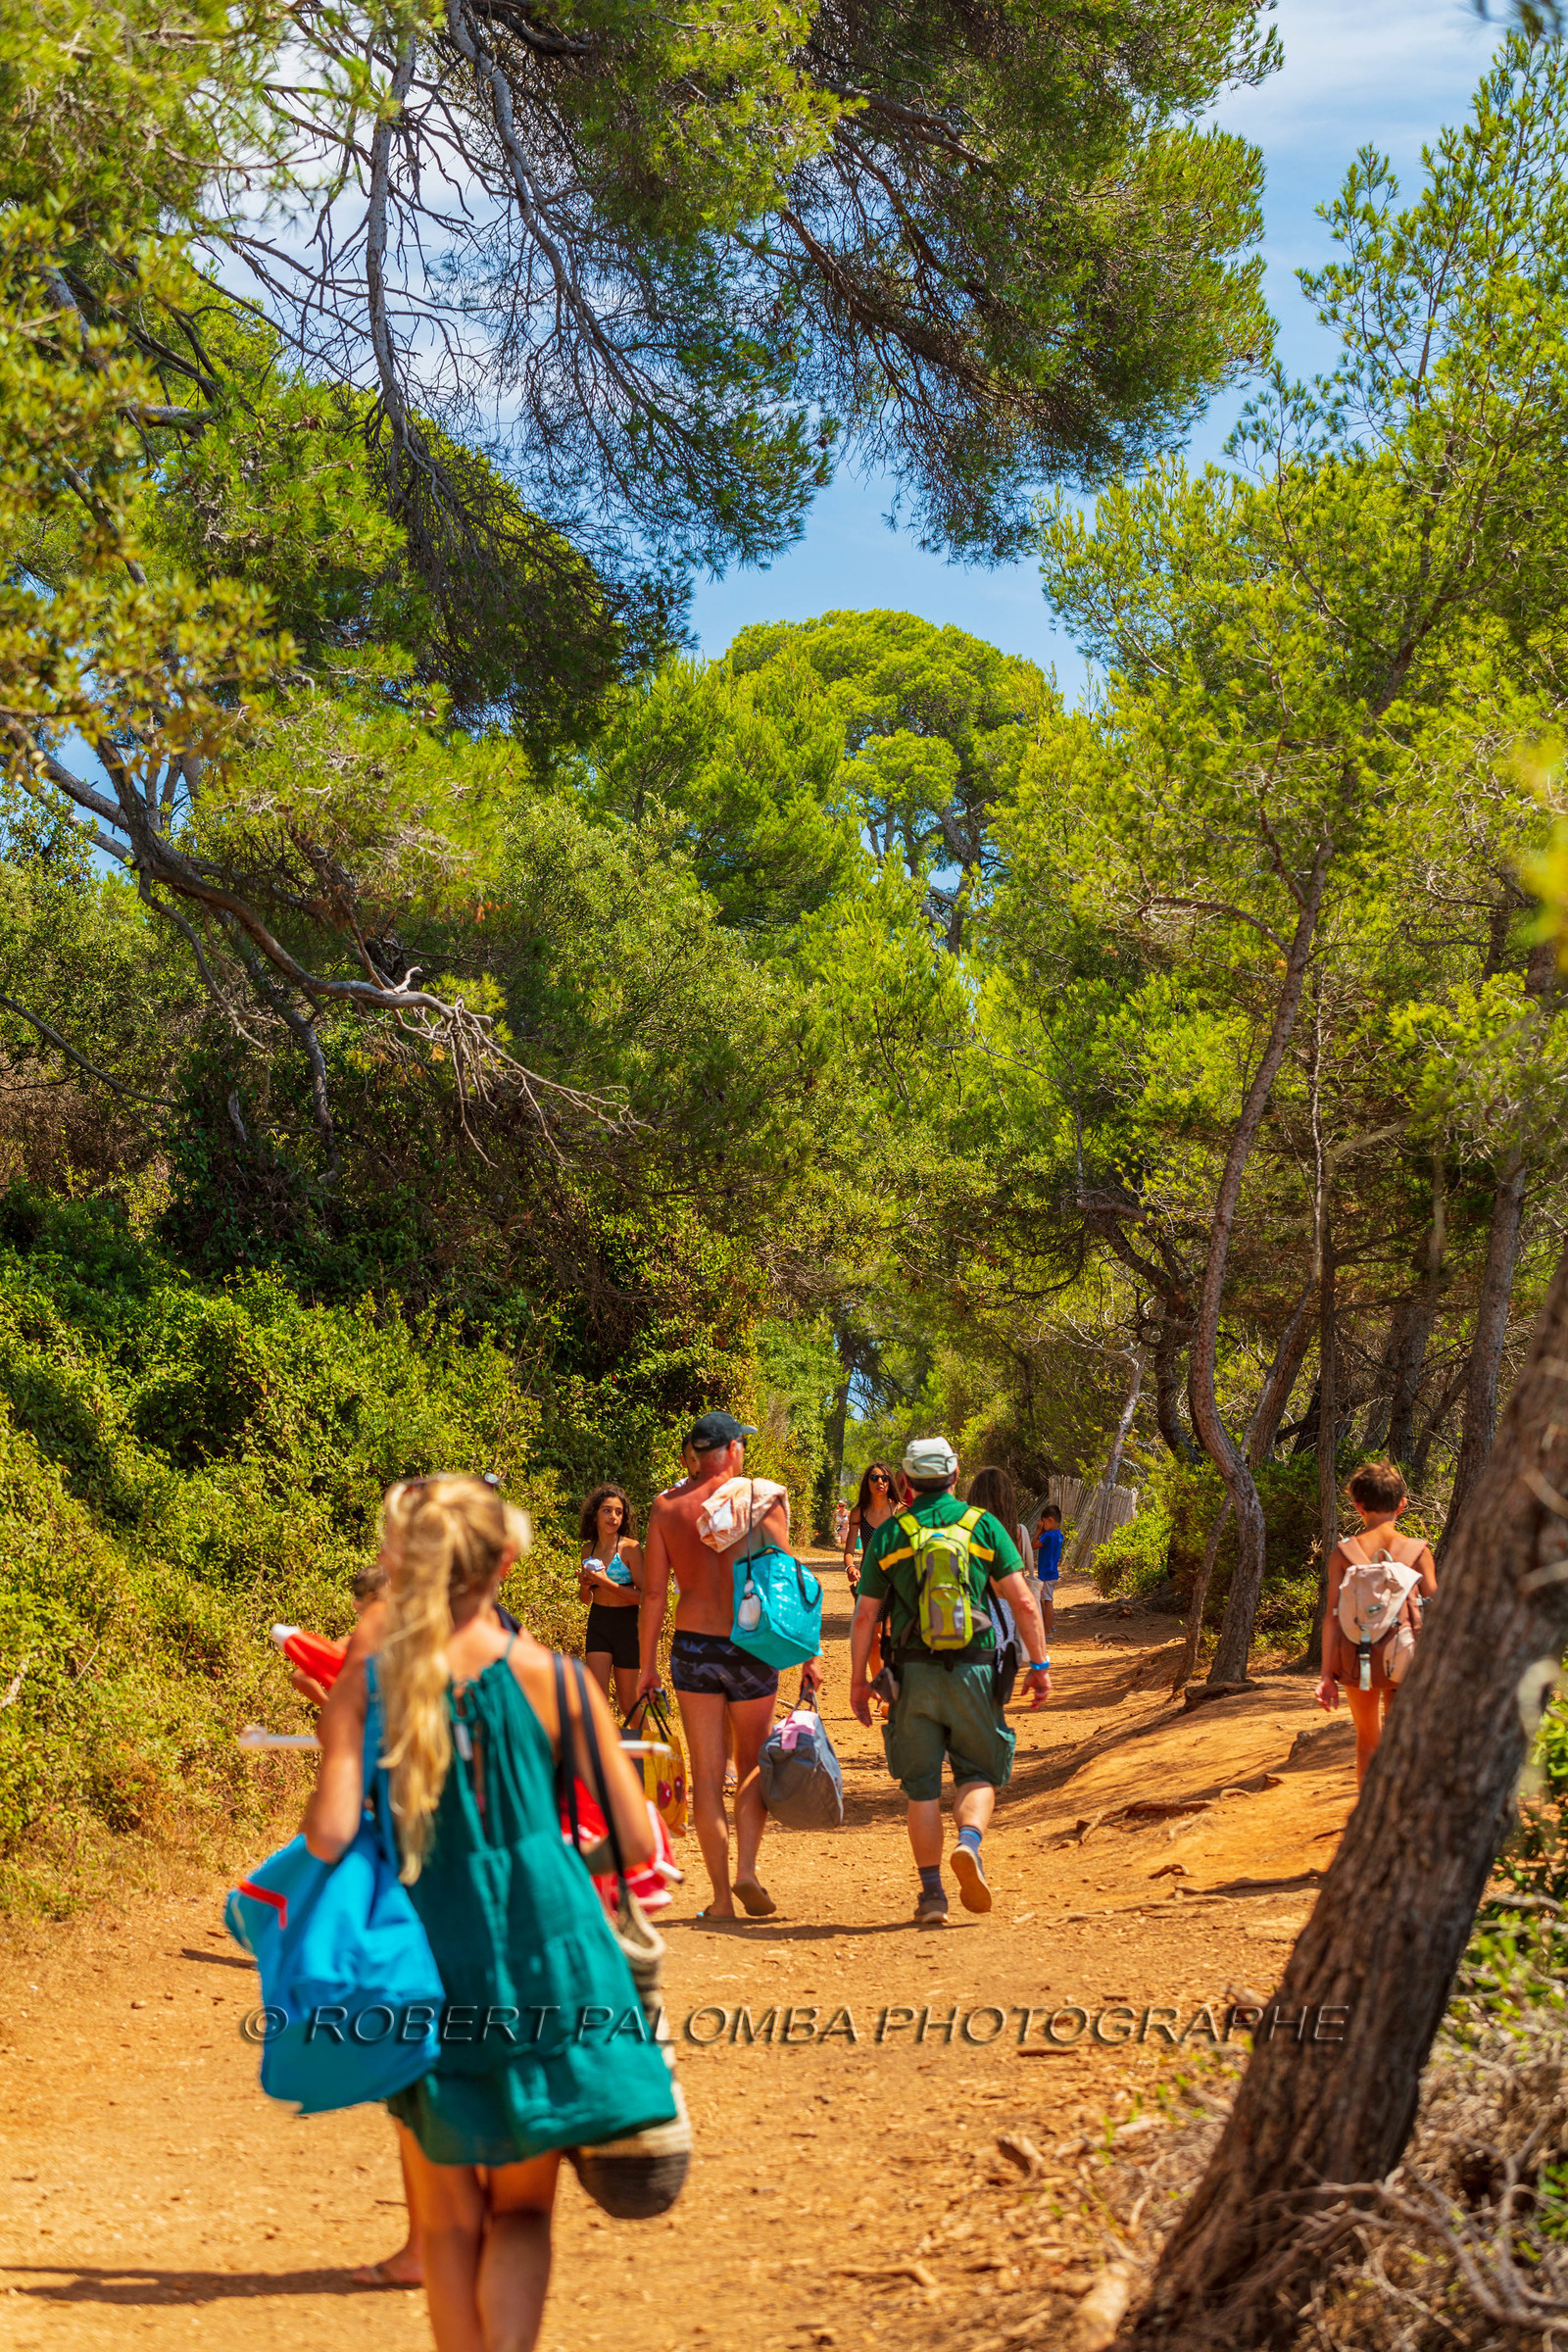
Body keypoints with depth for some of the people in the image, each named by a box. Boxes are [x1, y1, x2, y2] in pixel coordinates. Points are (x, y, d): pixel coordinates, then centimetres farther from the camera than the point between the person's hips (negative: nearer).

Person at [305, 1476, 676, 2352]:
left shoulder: (367, 1681, -5)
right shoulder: (554, 1678, -3)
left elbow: (332, 1834, -14)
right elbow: (637, 1839, -1)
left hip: (427, 1954, 0)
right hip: (546, 1944, 0)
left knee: (449, 2219, 19)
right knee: (522, 2210, 14)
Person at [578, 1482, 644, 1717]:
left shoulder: (630, 1548, -10)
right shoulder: (589, 1549, 6)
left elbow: (643, 1595, -14)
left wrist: (606, 1583, -19)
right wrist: (584, 1585, -5)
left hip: (626, 1623, -4)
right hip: (597, 1621, 4)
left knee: (627, 1702, 6)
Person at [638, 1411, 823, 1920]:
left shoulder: (667, 1507, 1)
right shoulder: (761, 1498, -5)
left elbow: (653, 1594, 1)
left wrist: (647, 1664, 8)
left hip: (692, 1644, 1)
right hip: (750, 1646, -1)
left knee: (706, 1773, 7)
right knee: (753, 1763, 16)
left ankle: (721, 1895, 8)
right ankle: (746, 1869, 0)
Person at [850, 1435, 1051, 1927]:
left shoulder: (889, 1533, 5)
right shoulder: (984, 1525, 4)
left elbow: (865, 1614, 3)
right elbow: (1023, 1601, -1)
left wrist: (858, 1680, 10)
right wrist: (1040, 1664, 4)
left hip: (913, 1670, 0)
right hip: (972, 1669, 0)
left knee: (922, 1787, 8)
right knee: (978, 1774, 12)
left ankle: (931, 1893, 6)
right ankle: (969, 1844, -16)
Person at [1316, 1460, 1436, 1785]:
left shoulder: (1343, 1553, -2)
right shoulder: (1418, 1551, -2)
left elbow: (1332, 1616, -4)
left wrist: (1327, 1674, -1)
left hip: (1358, 1659, 1)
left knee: (1367, 1740, 20)